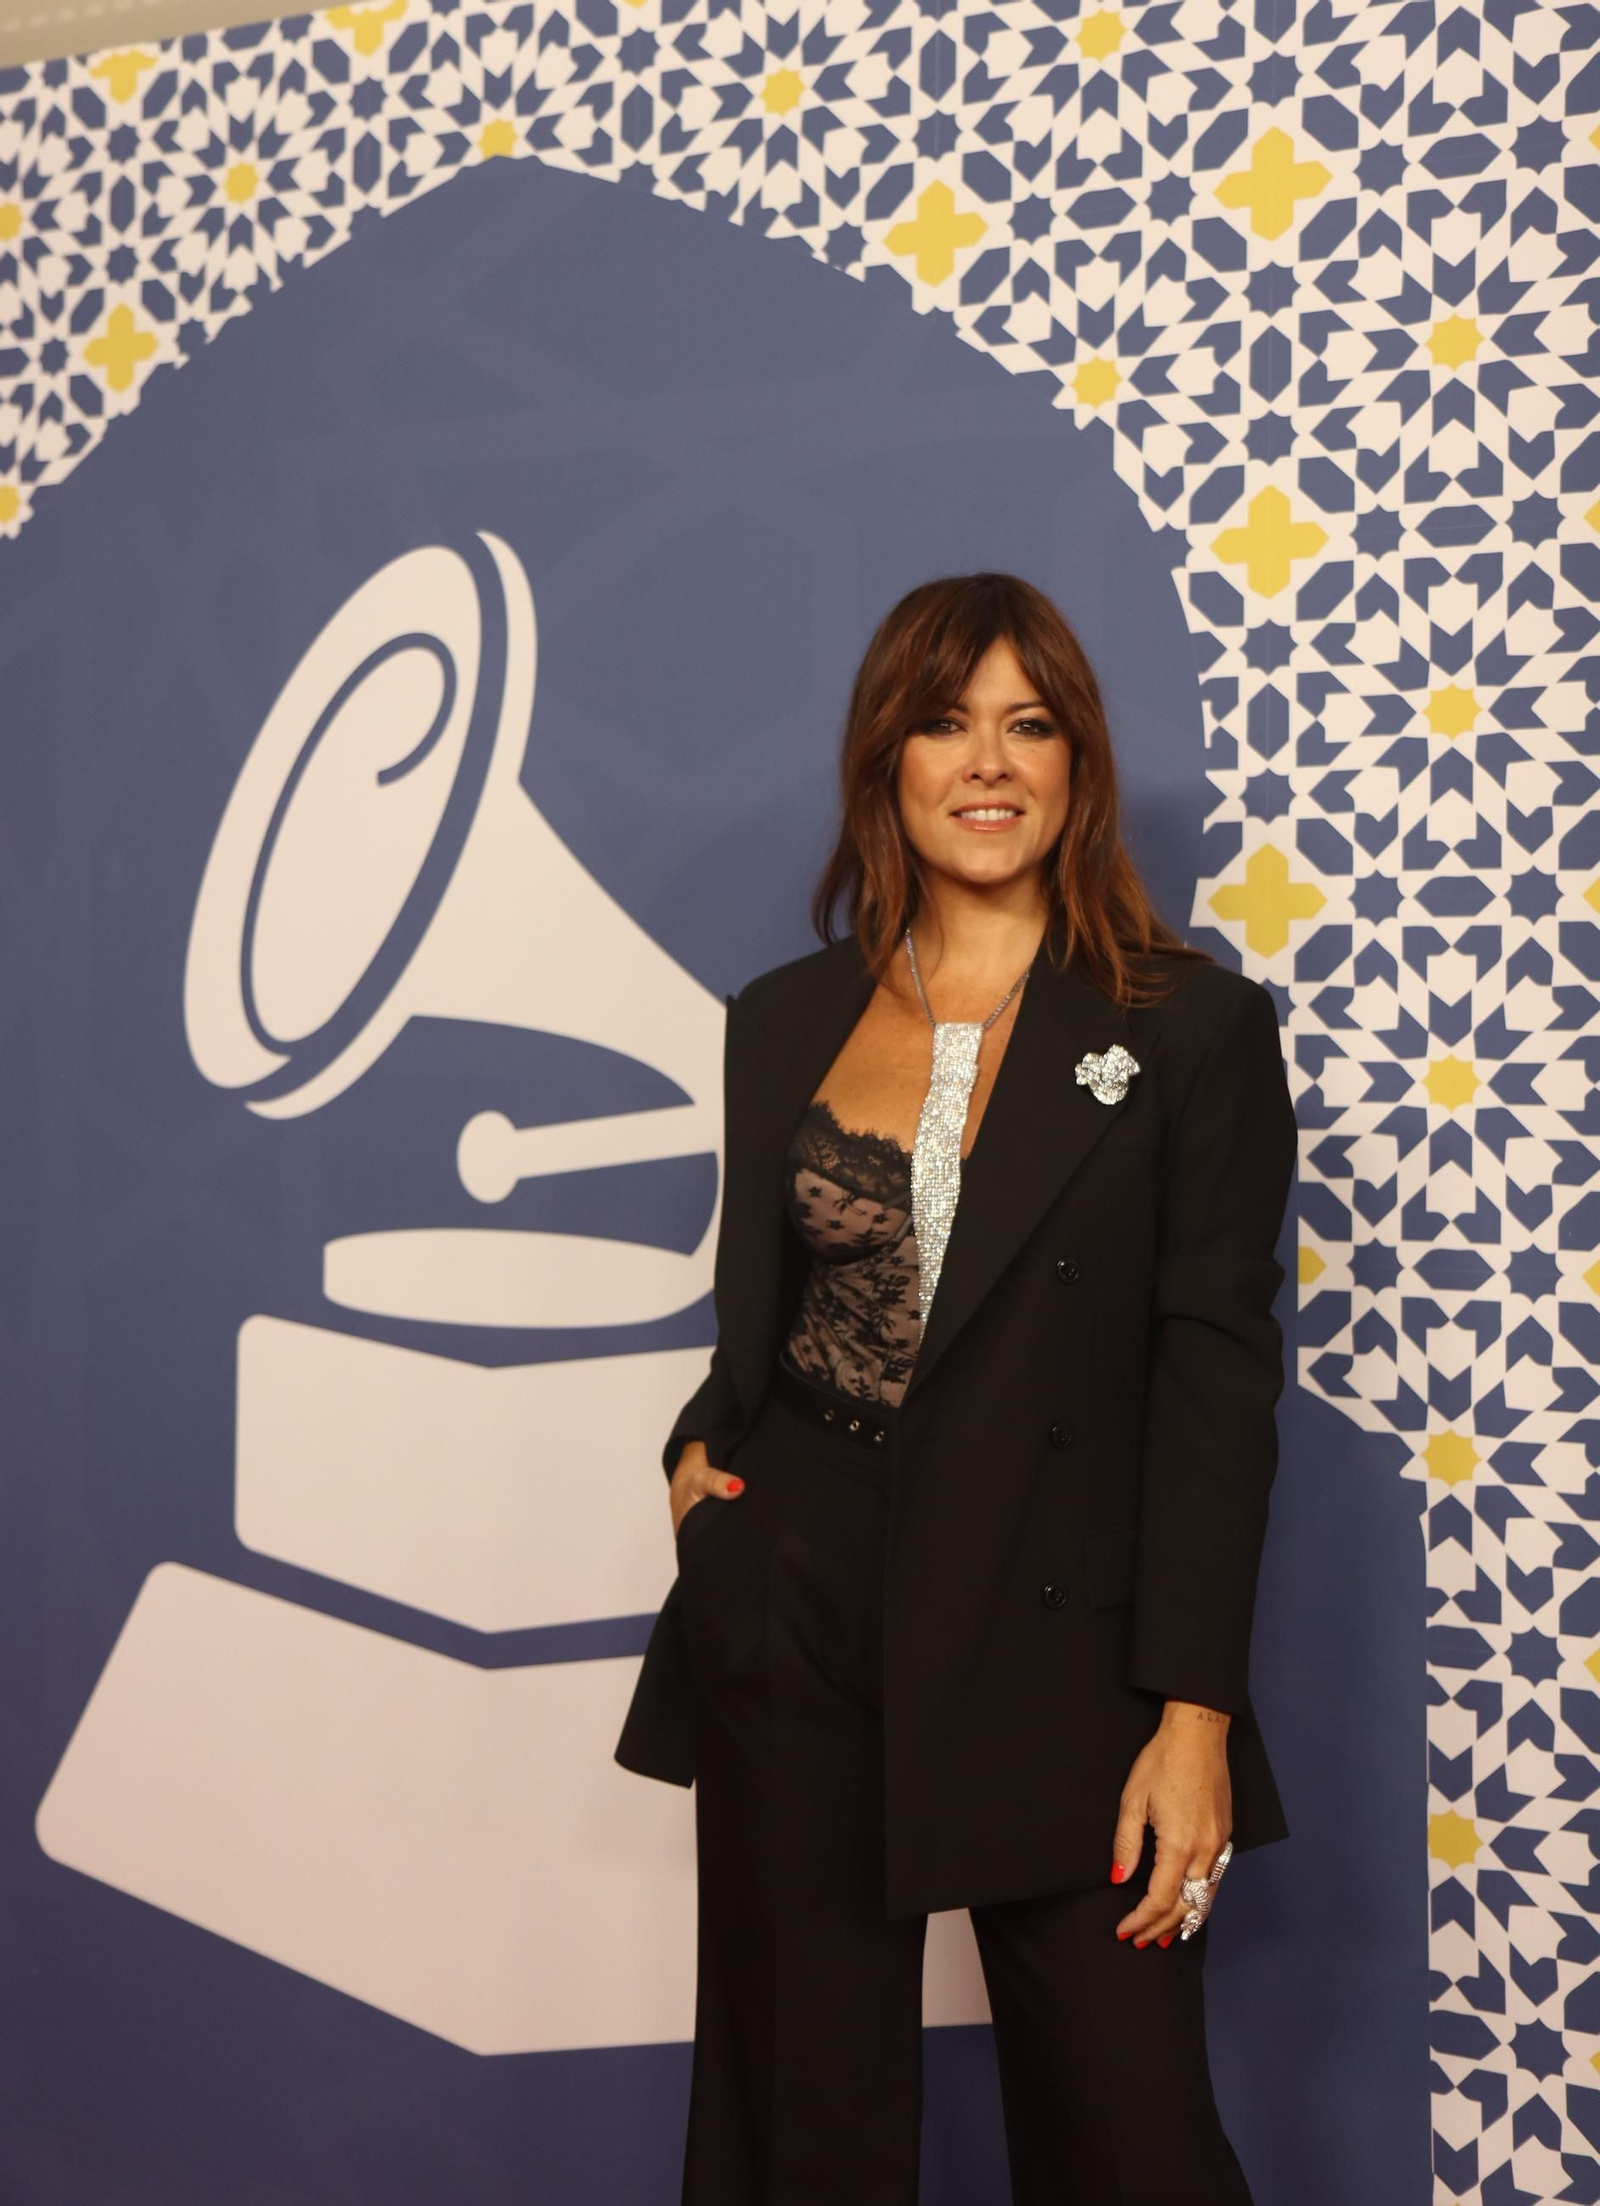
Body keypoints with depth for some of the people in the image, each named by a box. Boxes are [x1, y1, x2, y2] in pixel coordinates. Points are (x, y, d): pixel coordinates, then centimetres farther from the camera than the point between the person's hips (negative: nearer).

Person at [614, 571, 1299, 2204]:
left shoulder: (1192, 1027, -2)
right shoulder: (784, 1023, 9)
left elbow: (1217, 1381, -7)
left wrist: (1194, 1715, -11)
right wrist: (702, 1449, -3)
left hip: (1060, 1644, -3)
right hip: (793, 1636, 3)